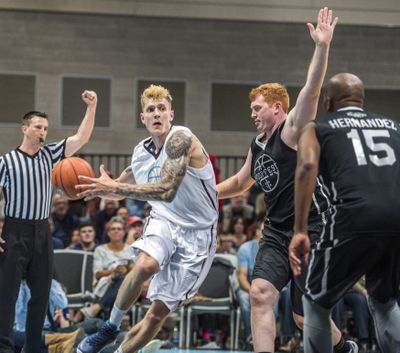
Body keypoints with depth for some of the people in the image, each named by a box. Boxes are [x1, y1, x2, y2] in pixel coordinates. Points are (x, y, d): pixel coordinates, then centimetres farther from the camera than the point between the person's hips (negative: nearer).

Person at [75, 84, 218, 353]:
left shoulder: (181, 139, -20)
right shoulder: (141, 151, 4)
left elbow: (167, 190, -31)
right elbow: (123, 186, 23)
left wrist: (113, 187, -29)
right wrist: (96, 187, 4)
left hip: (196, 233, -4)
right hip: (164, 220, 4)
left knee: (158, 313, -3)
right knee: (145, 264, -31)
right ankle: (110, 328, -13)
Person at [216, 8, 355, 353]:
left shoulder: (293, 129, -8)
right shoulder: (258, 146, 13)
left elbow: (311, 91, -26)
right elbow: (240, 182, 32)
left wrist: (322, 47, -38)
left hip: (312, 230, -7)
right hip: (277, 233, 7)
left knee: (305, 316, 1)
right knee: (260, 293, -14)